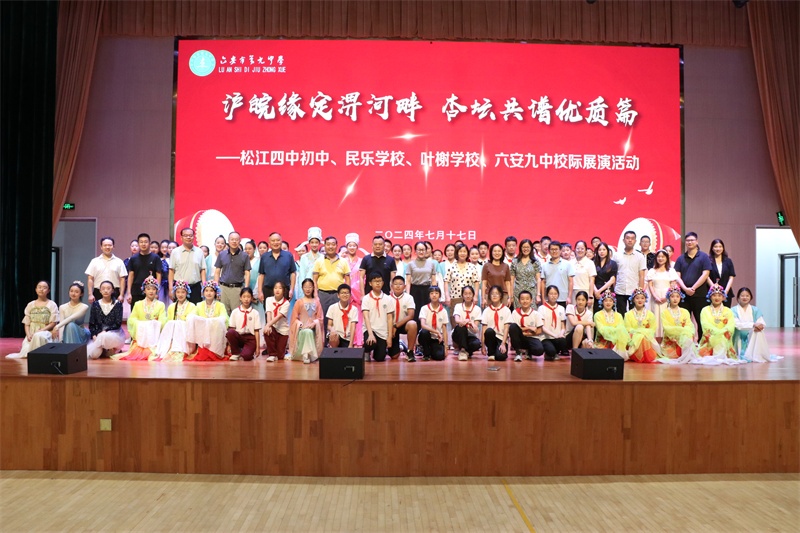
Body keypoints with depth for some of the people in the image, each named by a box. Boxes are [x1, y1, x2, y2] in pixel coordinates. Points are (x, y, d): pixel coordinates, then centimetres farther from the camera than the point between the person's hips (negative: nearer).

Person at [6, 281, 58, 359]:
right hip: (31, 334, 3)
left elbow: (53, 323, -3)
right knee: (26, 351, -25)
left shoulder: (52, 305, 3)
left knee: (38, 336, -40)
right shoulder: (30, 305, 14)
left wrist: (40, 331, -15)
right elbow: (27, 324, 11)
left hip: (46, 332, -3)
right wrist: (28, 335, -8)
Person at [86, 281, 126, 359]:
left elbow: (118, 324, -5)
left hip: (115, 333, -2)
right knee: (92, 354, -29)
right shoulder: (95, 304, 8)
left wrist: (105, 331, -18)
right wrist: (94, 336, -11)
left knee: (104, 336, -41)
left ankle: (110, 350, -14)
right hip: (98, 335, 2)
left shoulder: (117, 304, 1)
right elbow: (91, 324, 6)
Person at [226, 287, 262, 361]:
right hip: (238, 337, 2)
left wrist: (258, 347, -1)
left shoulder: (255, 313, 2)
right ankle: (235, 353, -9)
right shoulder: (235, 312, 4)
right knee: (230, 333, -32)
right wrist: (229, 345, -5)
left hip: (250, 338, -2)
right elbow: (231, 328, 1)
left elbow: (257, 331, 1)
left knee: (246, 356, -29)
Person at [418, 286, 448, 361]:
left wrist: (445, 347, -6)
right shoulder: (425, 308, -8)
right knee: (424, 332, -36)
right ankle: (426, 353, -10)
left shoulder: (443, 311, -2)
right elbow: (423, 325, -22)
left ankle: (431, 350, 13)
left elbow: (444, 330, 0)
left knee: (440, 356, -25)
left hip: (437, 338, 1)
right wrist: (437, 332, -29)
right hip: (426, 336, -1)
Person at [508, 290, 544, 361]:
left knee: (539, 350, -33)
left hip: (532, 338, 0)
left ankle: (528, 351, 9)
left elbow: (539, 331, -4)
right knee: (512, 326, -30)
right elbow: (512, 329, -10)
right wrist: (529, 328, -15)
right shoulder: (515, 312, -4)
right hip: (520, 339, 0)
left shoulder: (536, 314, -5)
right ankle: (518, 352, -12)